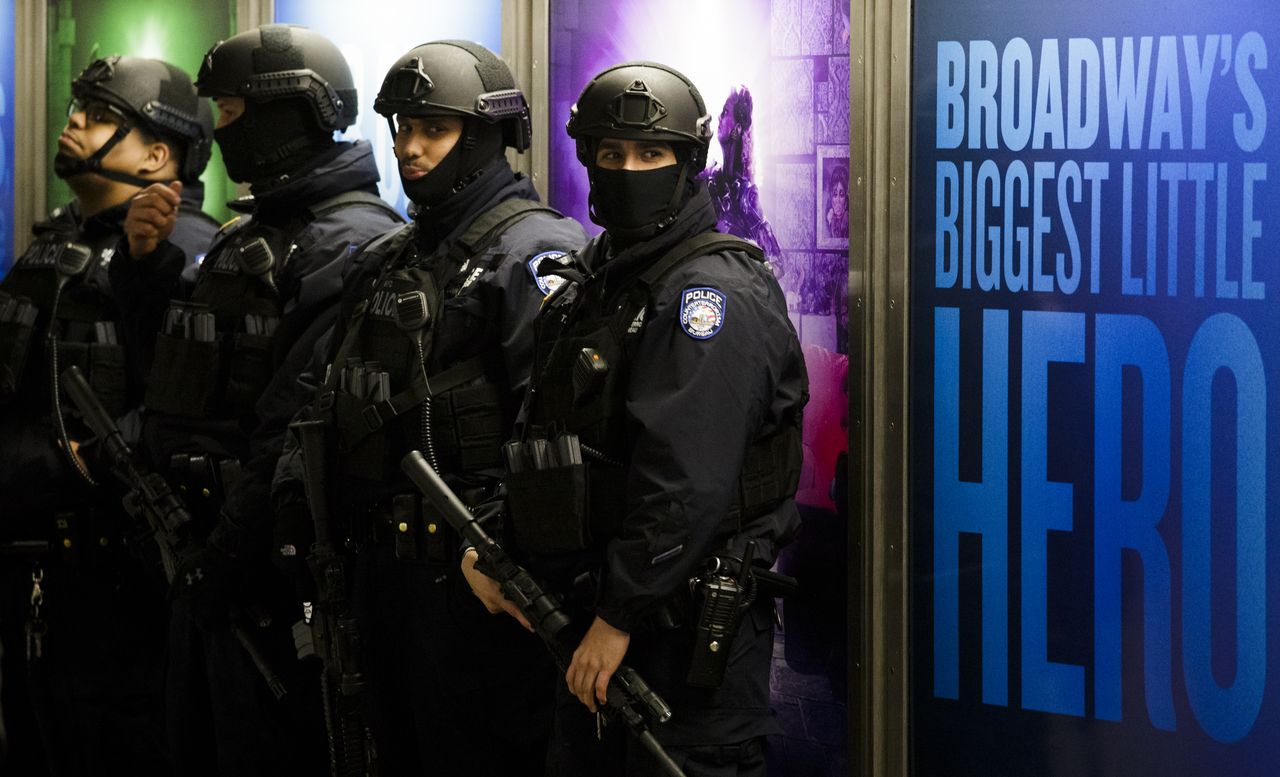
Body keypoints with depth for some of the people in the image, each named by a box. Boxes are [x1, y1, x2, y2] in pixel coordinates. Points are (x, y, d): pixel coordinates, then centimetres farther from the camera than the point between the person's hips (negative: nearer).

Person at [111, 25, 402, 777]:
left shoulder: (349, 246, -16)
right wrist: (144, 258, 7)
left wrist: (230, 551, -23)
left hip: (266, 559, -10)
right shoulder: (248, 235, 16)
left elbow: (303, 424, -24)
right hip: (209, 540, 10)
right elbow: (181, 348, 23)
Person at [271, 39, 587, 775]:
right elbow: (335, 402, 22)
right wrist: (296, 507, 11)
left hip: (474, 572, -8)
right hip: (384, 569, 9)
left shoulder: (536, 252, -11)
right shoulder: (385, 260, 16)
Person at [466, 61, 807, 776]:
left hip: (683, 624, -9)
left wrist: (620, 617, -24)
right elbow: (540, 440, 20)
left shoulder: (713, 291, -15)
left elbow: (685, 480, -23)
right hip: (592, 610, 9)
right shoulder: (592, 281, 15)